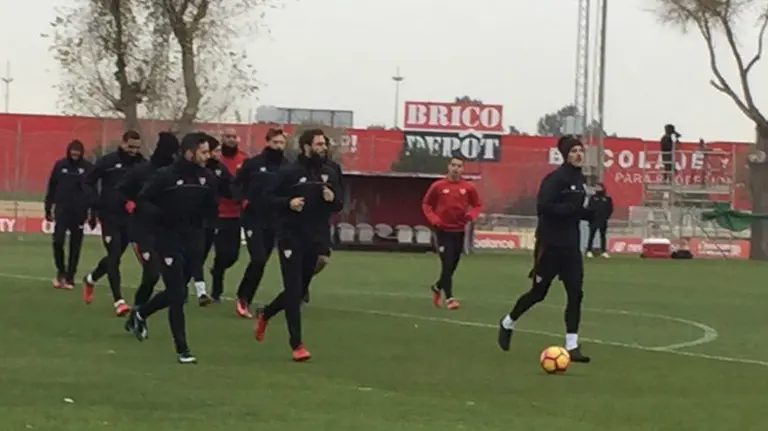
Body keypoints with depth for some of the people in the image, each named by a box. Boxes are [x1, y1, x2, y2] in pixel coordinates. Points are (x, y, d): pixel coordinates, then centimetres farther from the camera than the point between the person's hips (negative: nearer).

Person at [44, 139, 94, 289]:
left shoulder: (88, 168, -3)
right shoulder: (60, 165, 0)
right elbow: (51, 188, 6)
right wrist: (48, 209, 5)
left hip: (79, 213, 0)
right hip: (62, 210, 0)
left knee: (75, 246, 4)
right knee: (58, 241, -11)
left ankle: (69, 278, 12)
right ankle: (61, 271, 11)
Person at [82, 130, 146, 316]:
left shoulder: (143, 165, 2)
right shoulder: (107, 161, -8)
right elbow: (89, 182, -1)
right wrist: (96, 204, -10)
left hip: (130, 218, 4)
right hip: (110, 216, -4)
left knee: (115, 256, 16)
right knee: (114, 256, -9)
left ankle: (90, 279, 43)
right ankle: (119, 301, -10)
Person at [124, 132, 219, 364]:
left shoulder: (207, 178, 2)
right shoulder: (165, 176, -13)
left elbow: (211, 213, 6)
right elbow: (142, 201, -8)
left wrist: (211, 198, -16)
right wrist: (162, 215, -25)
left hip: (192, 241, 6)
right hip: (168, 241, -6)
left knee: (175, 292, 16)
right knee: (178, 294, -8)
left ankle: (140, 314, 43)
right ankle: (182, 350, -1)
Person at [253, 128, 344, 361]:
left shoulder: (329, 174, 6)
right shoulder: (289, 172, -9)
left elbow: (339, 205, 12)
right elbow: (270, 197, -4)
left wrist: (332, 199, -10)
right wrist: (288, 203, -22)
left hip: (315, 241, 6)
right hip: (291, 239, -6)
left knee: (299, 290, 14)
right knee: (294, 291, -7)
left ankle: (265, 313, 41)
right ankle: (297, 344, -2)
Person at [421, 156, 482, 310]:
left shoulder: (468, 187, -1)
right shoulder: (438, 186, -5)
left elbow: (477, 205, 9)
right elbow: (426, 204, 4)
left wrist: (471, 215, -12)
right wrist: (434, 219, -12)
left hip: (459, 231, 3)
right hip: (443, 230, -3)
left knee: (453, 265, 13)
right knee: (447, 265, -12)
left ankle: (437, 287, 39)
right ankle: (449, 298, -10)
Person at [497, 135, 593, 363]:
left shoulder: (580, 180, 9)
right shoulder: (554, 179, -14)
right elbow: (543, 207, -25)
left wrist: (592, 211, 0)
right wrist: (573, 208, -28)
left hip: (571, 245, 6)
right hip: (550, 244, -6)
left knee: (576, 293, -4)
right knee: (538, 292, 6)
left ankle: (572, 346, -3)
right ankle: (507, 323, 31)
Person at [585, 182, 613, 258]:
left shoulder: (607, 199, 5)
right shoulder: (593, 198, 3)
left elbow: (610, 209, 5)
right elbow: (589, 208, 0)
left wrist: (606, 216, -5)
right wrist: (590, 217, -10)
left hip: (603, 221, 1)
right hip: (594, 220, -1)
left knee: (603, 235, 7)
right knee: (591, 235, -2)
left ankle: (604, 251, 11)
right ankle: (589, 251, 1)